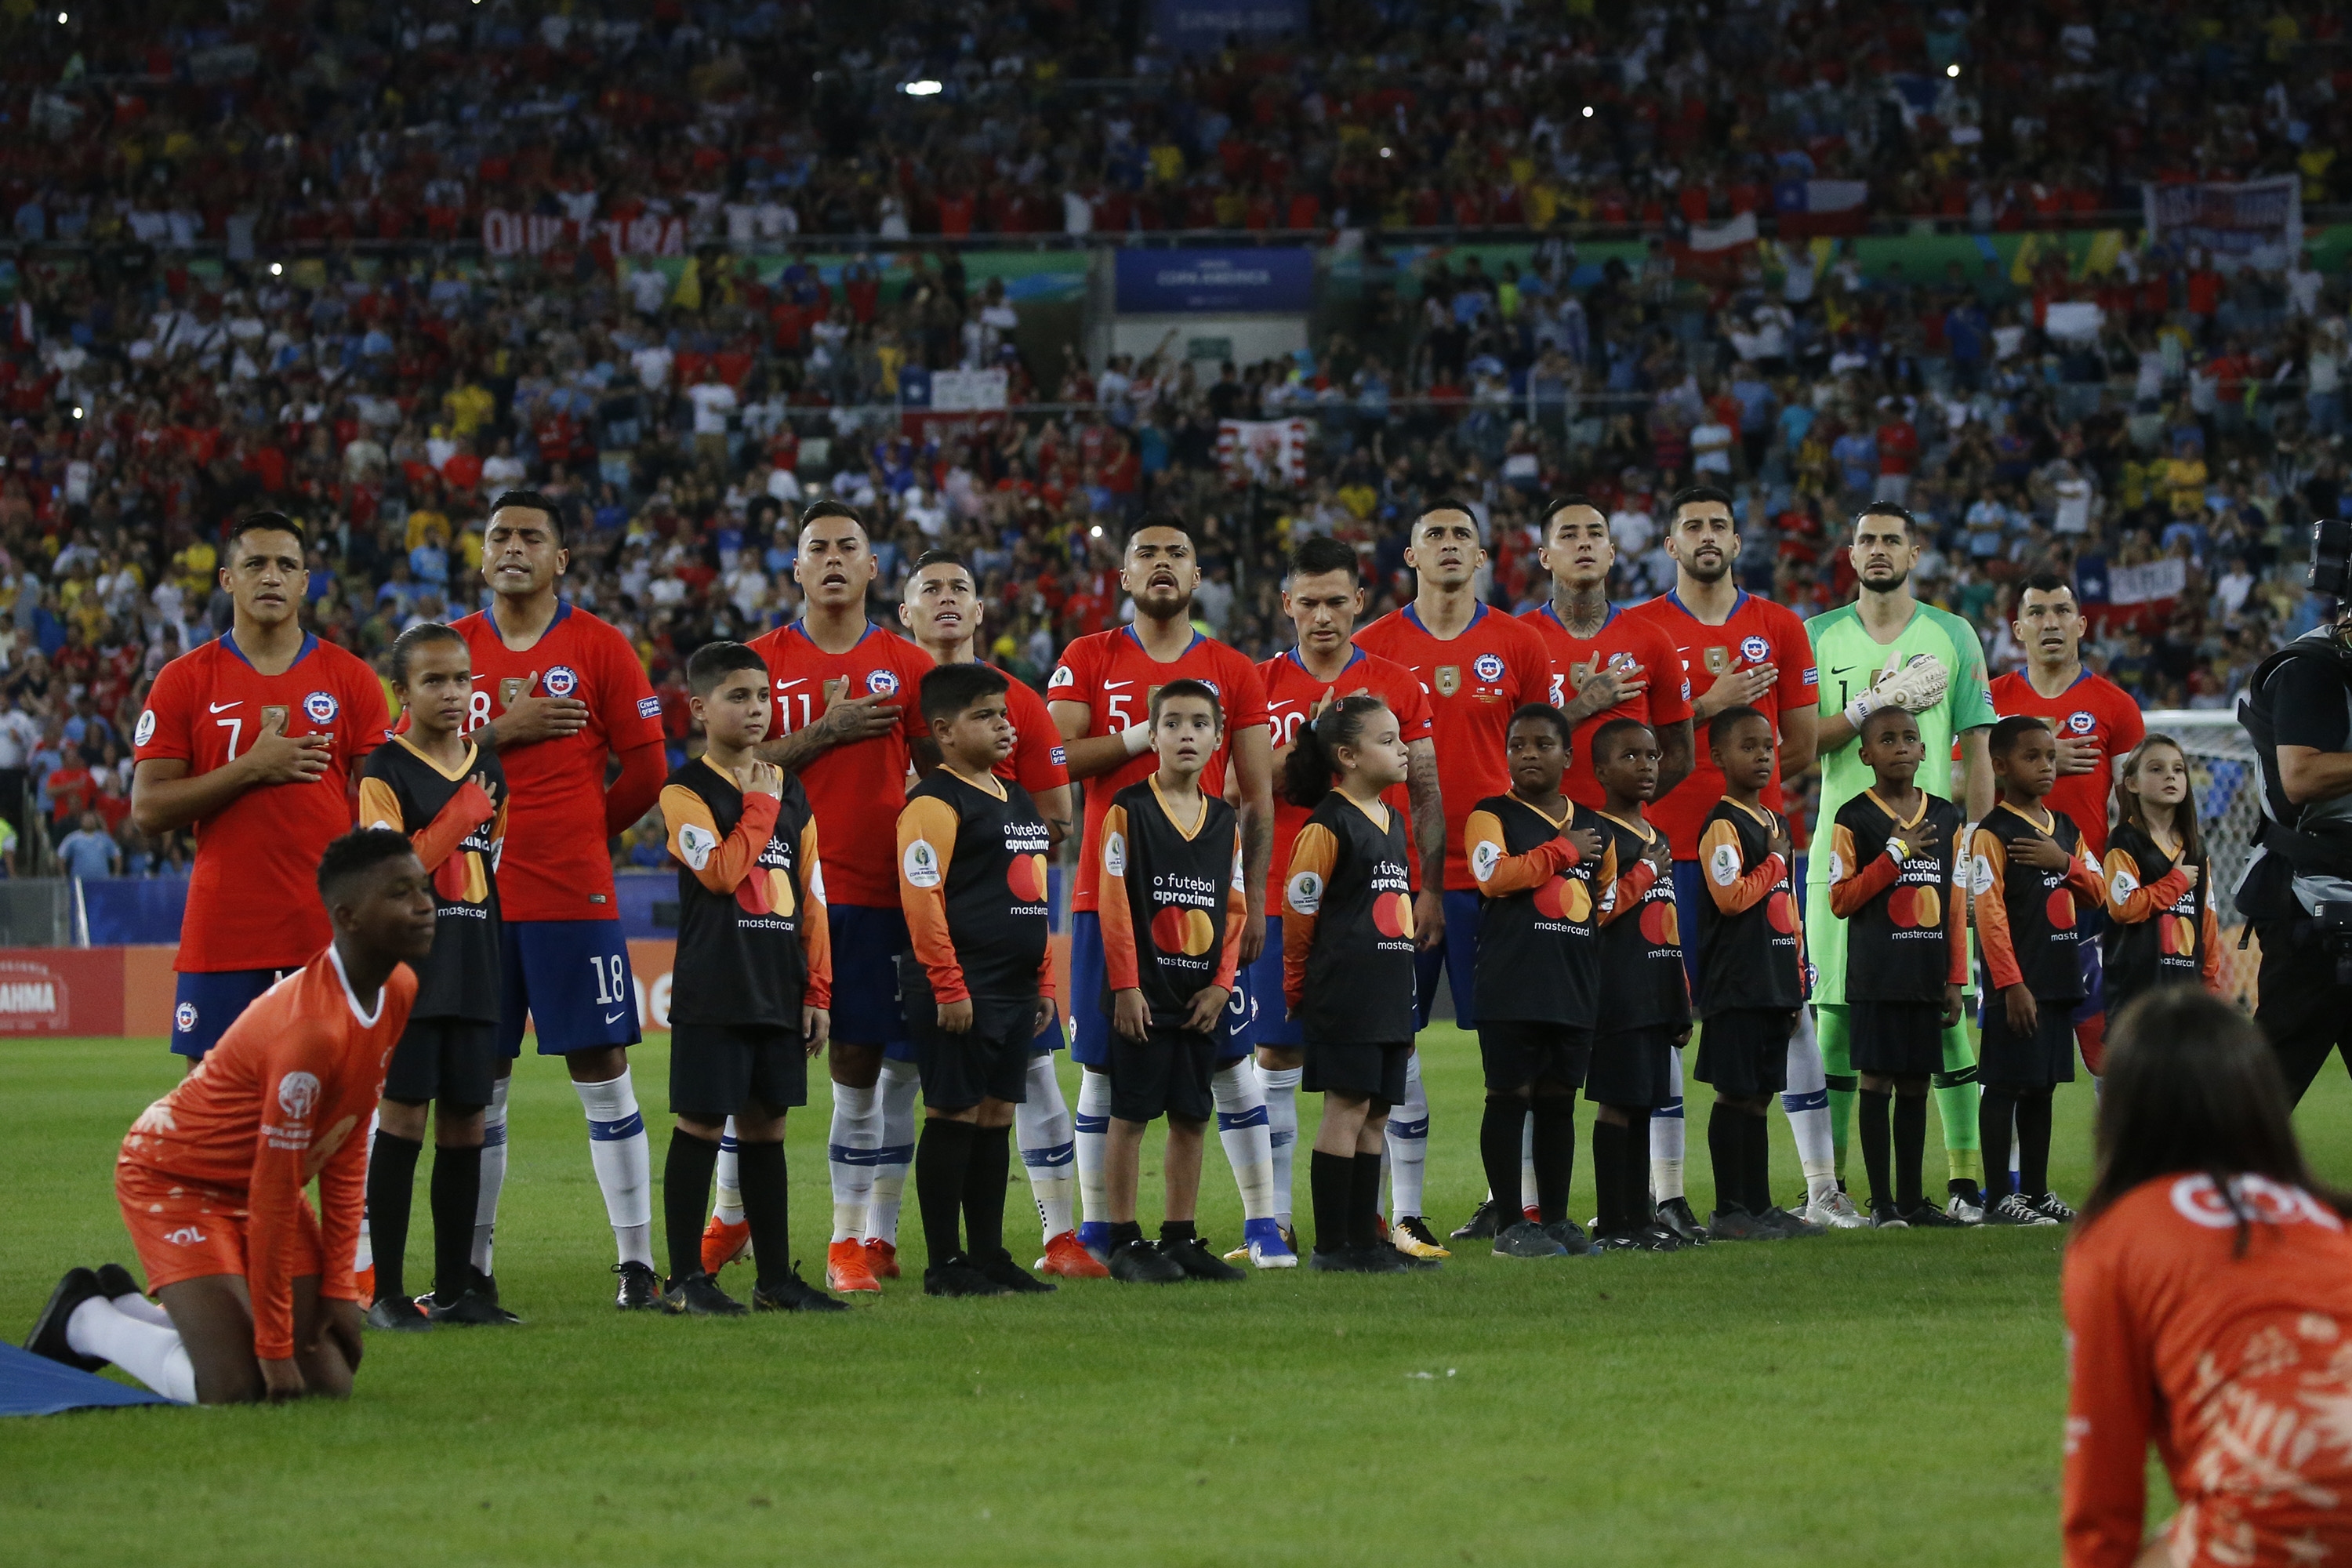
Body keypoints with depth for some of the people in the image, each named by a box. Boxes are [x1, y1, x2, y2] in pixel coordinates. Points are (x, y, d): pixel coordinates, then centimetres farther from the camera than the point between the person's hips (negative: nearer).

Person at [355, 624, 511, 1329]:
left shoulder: (489, 772, 13)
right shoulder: (386, 771, -5)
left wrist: (500, 972, 15)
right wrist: (460, 818, -14)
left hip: (474, 970, 6)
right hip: (408, 963, -6)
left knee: (465, 1120, 7)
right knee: (403, 1114, -7)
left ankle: (455, 1288, 13)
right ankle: (385, 1290, -4)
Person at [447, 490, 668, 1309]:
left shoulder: (600, 647, 1)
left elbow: (645, 768, 3)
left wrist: (581, 831, 6)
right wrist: (499, 734, -10)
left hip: (574, 895, -2)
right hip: (473, 894, 2)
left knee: (602, 1071, -2)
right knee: (477, 1086, 6)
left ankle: (636, 1261, 0)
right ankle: (471, 1265, 12)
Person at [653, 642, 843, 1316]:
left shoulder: (791, 793, 13)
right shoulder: (686, 792, -5)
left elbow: (812, 899, 14)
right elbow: (722, 871, -20)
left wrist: (817, 992, 9)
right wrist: (758, 805, -10)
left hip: (780, 994, 6)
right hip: (712, 994, -6)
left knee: (766, 1125, 10)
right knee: (701, 1124, -3)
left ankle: (776, 1277, 15)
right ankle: (685, 1280, 2)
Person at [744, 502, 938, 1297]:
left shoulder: (907, 665, 7)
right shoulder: (762, 660, 4)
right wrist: (825, 733, -12)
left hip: (874, 894, 1)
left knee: (860, 1067, 1)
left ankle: (851, 1239, 4)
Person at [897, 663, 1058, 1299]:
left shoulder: (1017, 801, 18)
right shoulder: (934, 804, -10)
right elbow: (921, 896, -17)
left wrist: (1044, 982, 19)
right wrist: (948, 985, -20)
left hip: (1014, 993, 9)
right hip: (959, 993, -9)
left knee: (996, 1117, 11)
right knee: (954, 1116, -4)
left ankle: (989, 1253, 17)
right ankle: (944, 1264, 1)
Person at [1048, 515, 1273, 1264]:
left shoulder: (1234, 672, 7)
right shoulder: (1089, 660, 7)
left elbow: (1257, 799, 7)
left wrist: (1255, 899, 1)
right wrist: (1142, 736, -14)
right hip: (1109, 889, 0)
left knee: (1228, 1056, -1)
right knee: (1103, 1061, 1)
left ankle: (1262, 1222, 6)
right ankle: (1097, 1228, 6)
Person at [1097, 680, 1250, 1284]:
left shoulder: (1224, 821, 9)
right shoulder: (1129, 810, -6)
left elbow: (1234, 910, 11)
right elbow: (1114, 904, -9)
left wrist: (1221, 984, 0)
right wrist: (1125, 986, -13)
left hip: (1200, 1000, 5)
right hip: (1144, 997, -5)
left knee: (1191, 1118, 8)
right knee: (1130, 1116, -1)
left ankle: (1181, 1239, 16)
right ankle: (1125, 1243, 4)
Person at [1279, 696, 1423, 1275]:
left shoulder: (1392, 822, 17)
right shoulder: (1329, 825, -10)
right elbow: (1299, 910, -8)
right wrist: (1297, 989, 0)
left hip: (1389, 992, 8)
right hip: (1344, 988, -8)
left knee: (1374, 1115, 9)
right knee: (1348, 1108, -8)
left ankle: (1365, 1242, 13)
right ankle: (1331, 1246, -5)